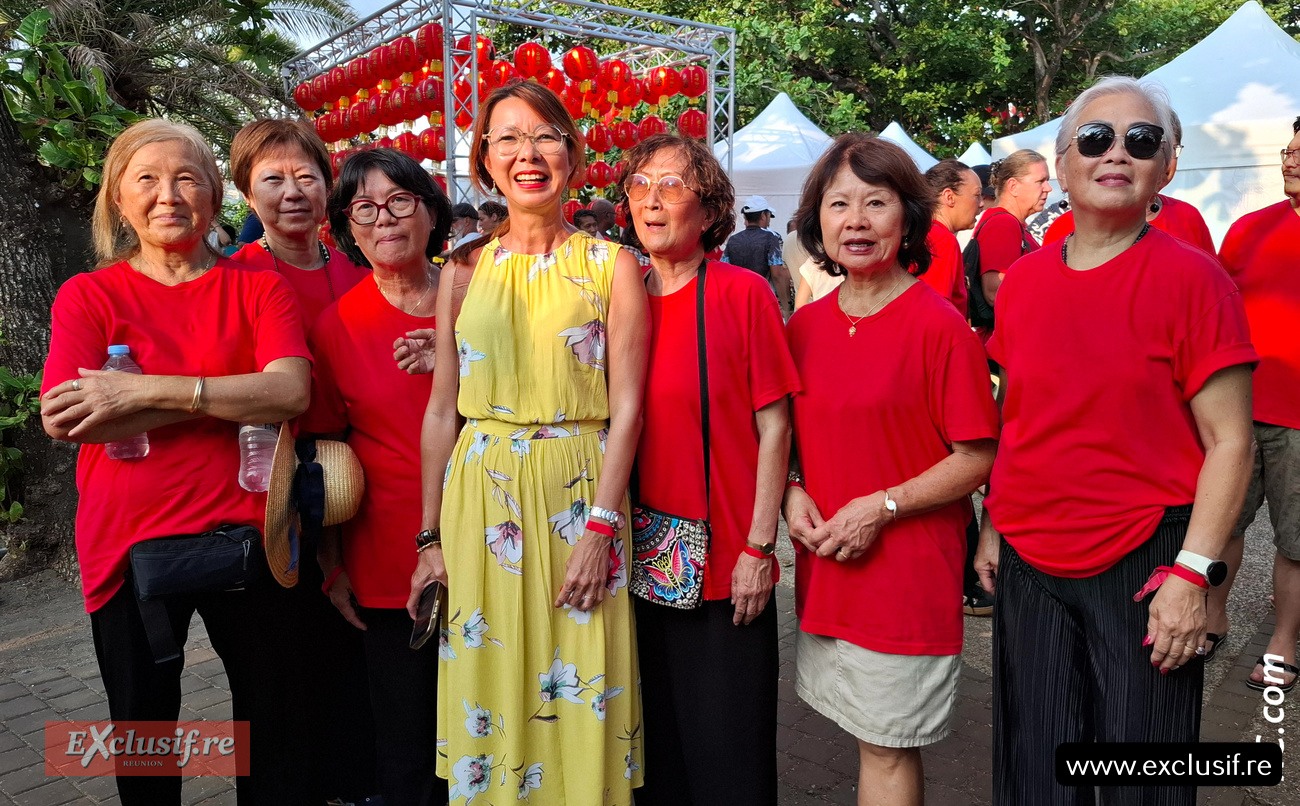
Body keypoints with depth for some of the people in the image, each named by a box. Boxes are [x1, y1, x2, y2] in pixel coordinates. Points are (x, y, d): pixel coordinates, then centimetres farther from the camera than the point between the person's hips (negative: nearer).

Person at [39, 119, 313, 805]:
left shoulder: (259, 288, 3)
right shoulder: (88, 295, 2)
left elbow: (291, 391, -15)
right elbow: (62, 419, -14)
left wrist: (145, 391, -20)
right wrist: (230, 393, -16)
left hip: (243, 529, 0)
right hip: (129, 539, 0)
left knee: (273, 716, 13)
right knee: (144, 726, 18)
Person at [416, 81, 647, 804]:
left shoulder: (612, 266, 0)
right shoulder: (466, 270, 8)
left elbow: (626, 407, -5)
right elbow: (441, 409, 8)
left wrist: (600, 527, -13)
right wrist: (431, 536, 6)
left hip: (580, 494, -2)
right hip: (480, 497, 3)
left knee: (579, 696, 6)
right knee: (486, 688, 11)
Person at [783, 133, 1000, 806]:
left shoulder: (939, 325, -12)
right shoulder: (805, 325, 5)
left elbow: (978, 458, -11)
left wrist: (883, 507, -18)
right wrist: (793, 494, -3)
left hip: (907, 568, -5)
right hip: (823, 566, 5)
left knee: (888, 747, 7)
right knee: (864, 732, 18)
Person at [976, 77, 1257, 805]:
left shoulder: (1192, 276, -8)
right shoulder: (1023, 280, 4)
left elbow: (1229, 441, -9)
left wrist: (1194, 572, -15)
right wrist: (994, 524, 11)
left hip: (1142, 565, -4)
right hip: (1028, 561, 4)